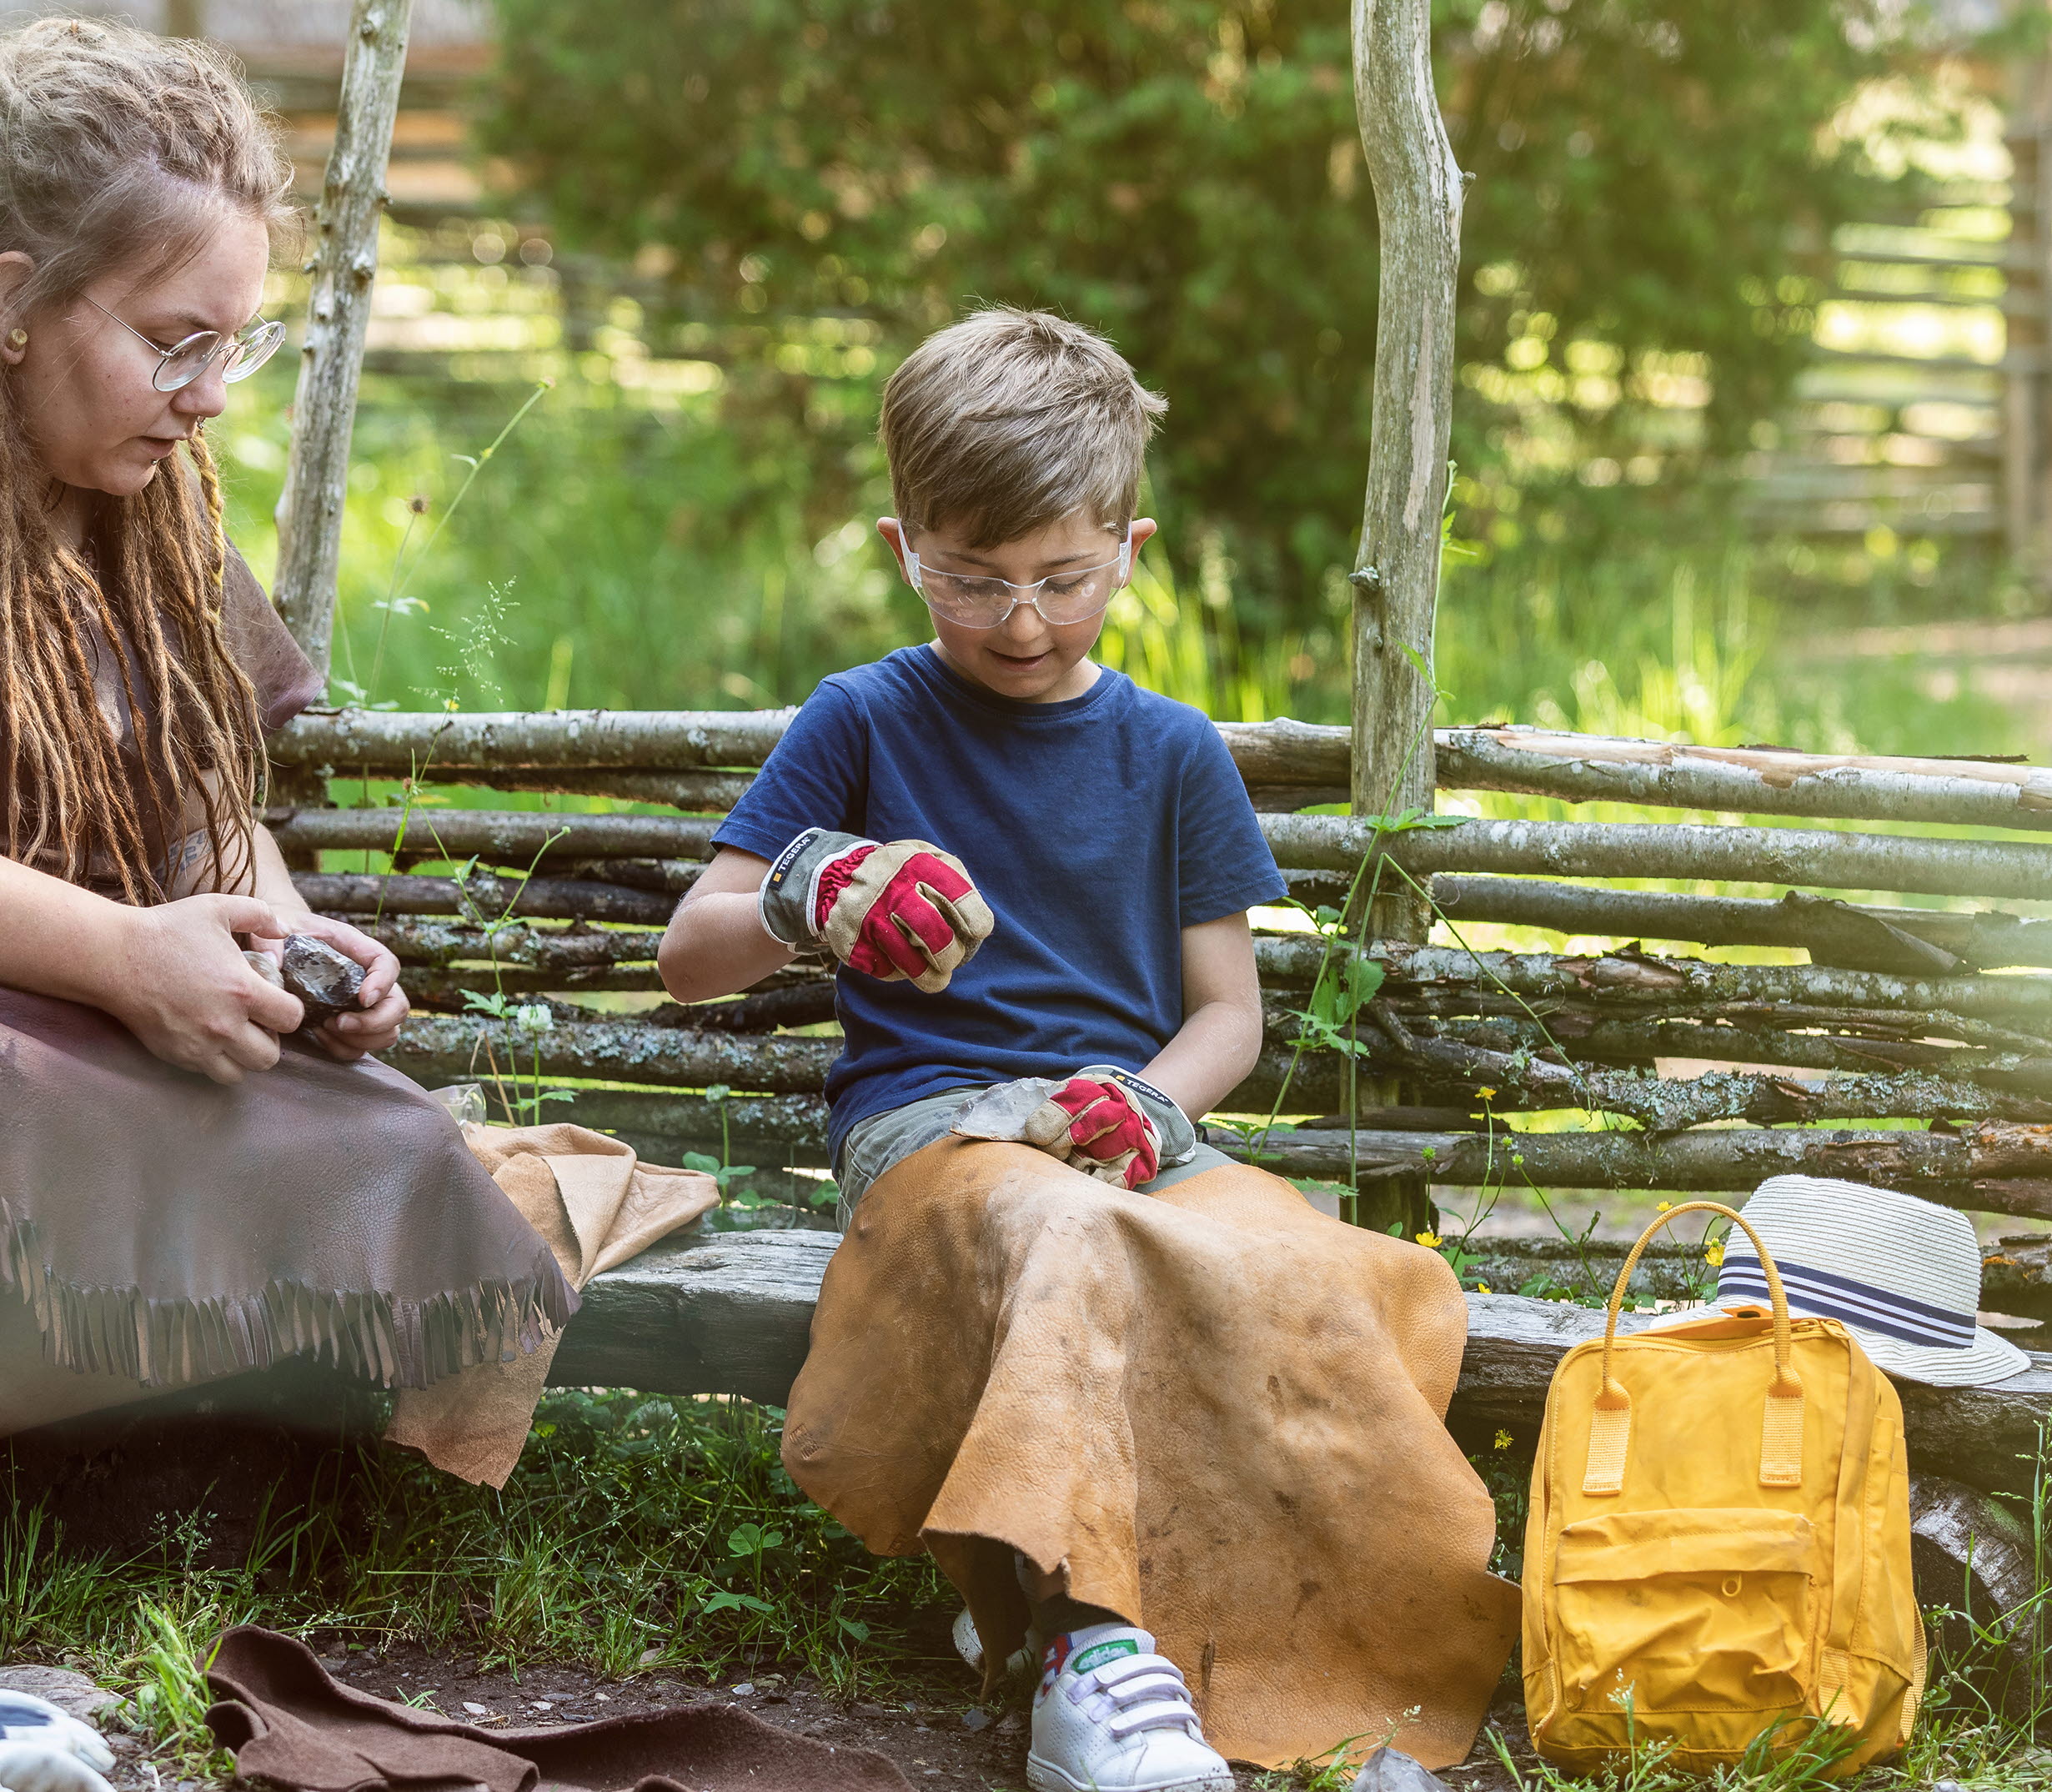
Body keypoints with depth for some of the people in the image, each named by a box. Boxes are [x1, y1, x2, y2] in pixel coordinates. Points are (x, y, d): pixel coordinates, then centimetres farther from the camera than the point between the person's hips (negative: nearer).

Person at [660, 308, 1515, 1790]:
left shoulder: (1174, 755, 16)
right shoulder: (863, 723, 10)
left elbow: (1228, 1008, 15)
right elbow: (689, 958, 7)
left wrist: (1147, 1108, -7)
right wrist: (811, 902, -16)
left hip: (1134, 1127, 3)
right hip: (929, 1121, -3)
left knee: (1296, 1265, -32)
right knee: (1067, 1238, -40)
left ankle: (1304, 1648, -27)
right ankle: (1088, 1633, -49)